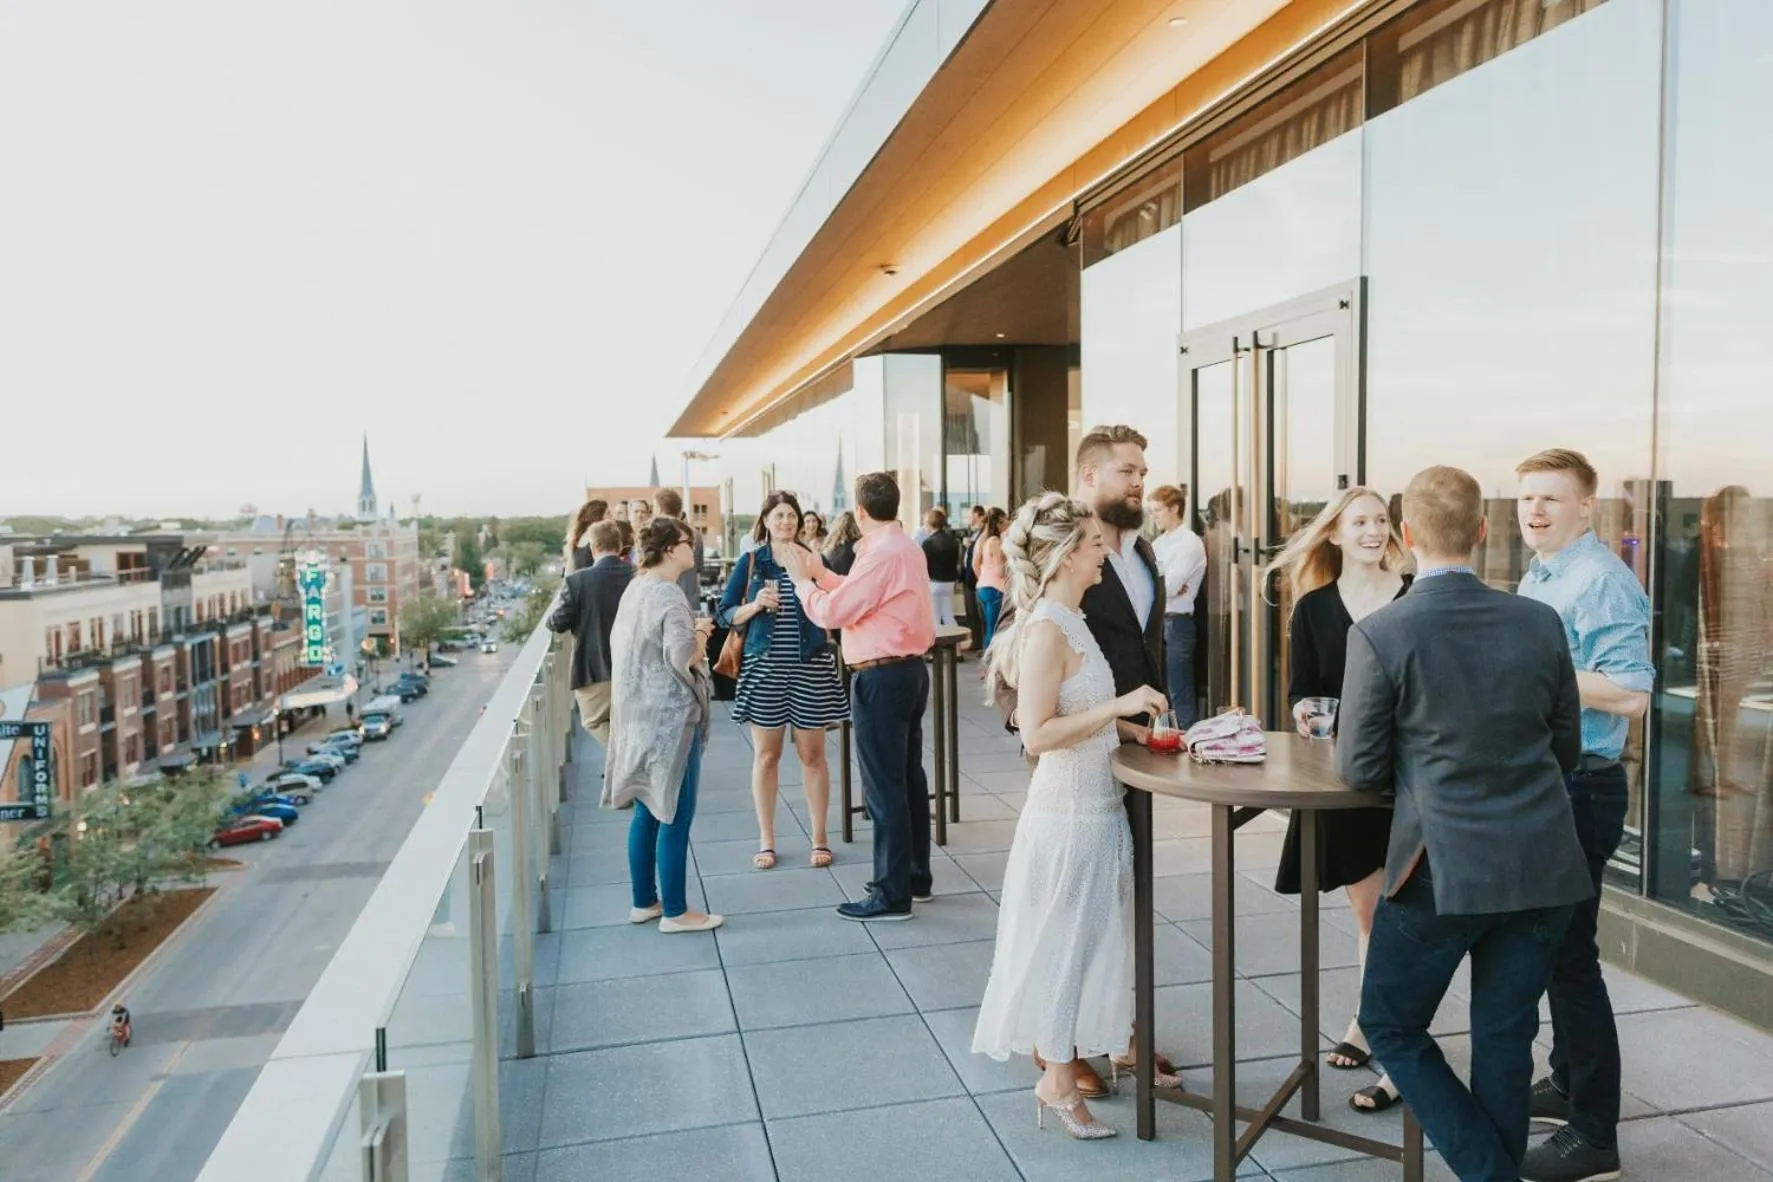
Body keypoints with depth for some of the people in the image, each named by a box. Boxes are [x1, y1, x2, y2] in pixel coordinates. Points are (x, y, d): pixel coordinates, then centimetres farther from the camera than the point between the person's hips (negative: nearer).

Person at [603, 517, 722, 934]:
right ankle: (675, 911, 7)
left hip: (640, 714, 10)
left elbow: (619, 644, 20)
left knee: (648, 811, 16)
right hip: (670, 715, -10)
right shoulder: (668, 595, -17)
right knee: (674, 815, -1)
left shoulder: (635, 589, 11)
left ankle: (644, 901, 25)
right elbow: (684, 657, -26)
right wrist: (701, 634, -6)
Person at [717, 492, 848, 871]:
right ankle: (766, 840, 18)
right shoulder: (750, 562, 5)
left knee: (812, 754, 6)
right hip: (764, 665, 0)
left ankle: (819, 838, 17)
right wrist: (756, 604, -14)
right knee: (766, 754, 7)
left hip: (810, 665, 0)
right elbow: (726, 614, 4)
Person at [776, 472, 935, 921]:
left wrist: (802, 580, -1)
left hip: (883, 678, -10)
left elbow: (832, 613, -16)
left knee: (884, 786, -4)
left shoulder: (882, 554, -19)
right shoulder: (905, 548, 13)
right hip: (908, 670, 10)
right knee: (908, 776, 16)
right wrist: (820, 574, 17)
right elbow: (859, 596, 15)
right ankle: (916, 876, 26)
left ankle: (892, 894, 2)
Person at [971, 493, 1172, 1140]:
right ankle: (1057, 1079, 19)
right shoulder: (1047, 630, -20)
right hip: (1069, 811, -9)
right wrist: (1118, 706, -24)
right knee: (1063, 941, 4)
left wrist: (1129, 723, 11)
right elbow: (1036, 735, -25)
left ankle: (1120, 1045, 38)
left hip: (1099, 805, 9)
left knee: (1104, 934, 21)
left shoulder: (1069, 622, 9)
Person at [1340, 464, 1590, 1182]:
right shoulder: (1540, 623, -1)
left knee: (1391, 1027, 14)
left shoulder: (1380, 635, -14)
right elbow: (1566, 748, 10)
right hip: (1543, 870, 5)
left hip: (1442, 868, -5)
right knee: (1505, 1040, 17)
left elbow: (1358, 771, -8)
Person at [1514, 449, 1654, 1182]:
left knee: (1570, 956, -4)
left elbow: (1631, 694, -25)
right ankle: (1567, 1081, 36)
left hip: (1578, 789, -10)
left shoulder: (1602, 582, -16)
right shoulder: (1535, 580, 14)